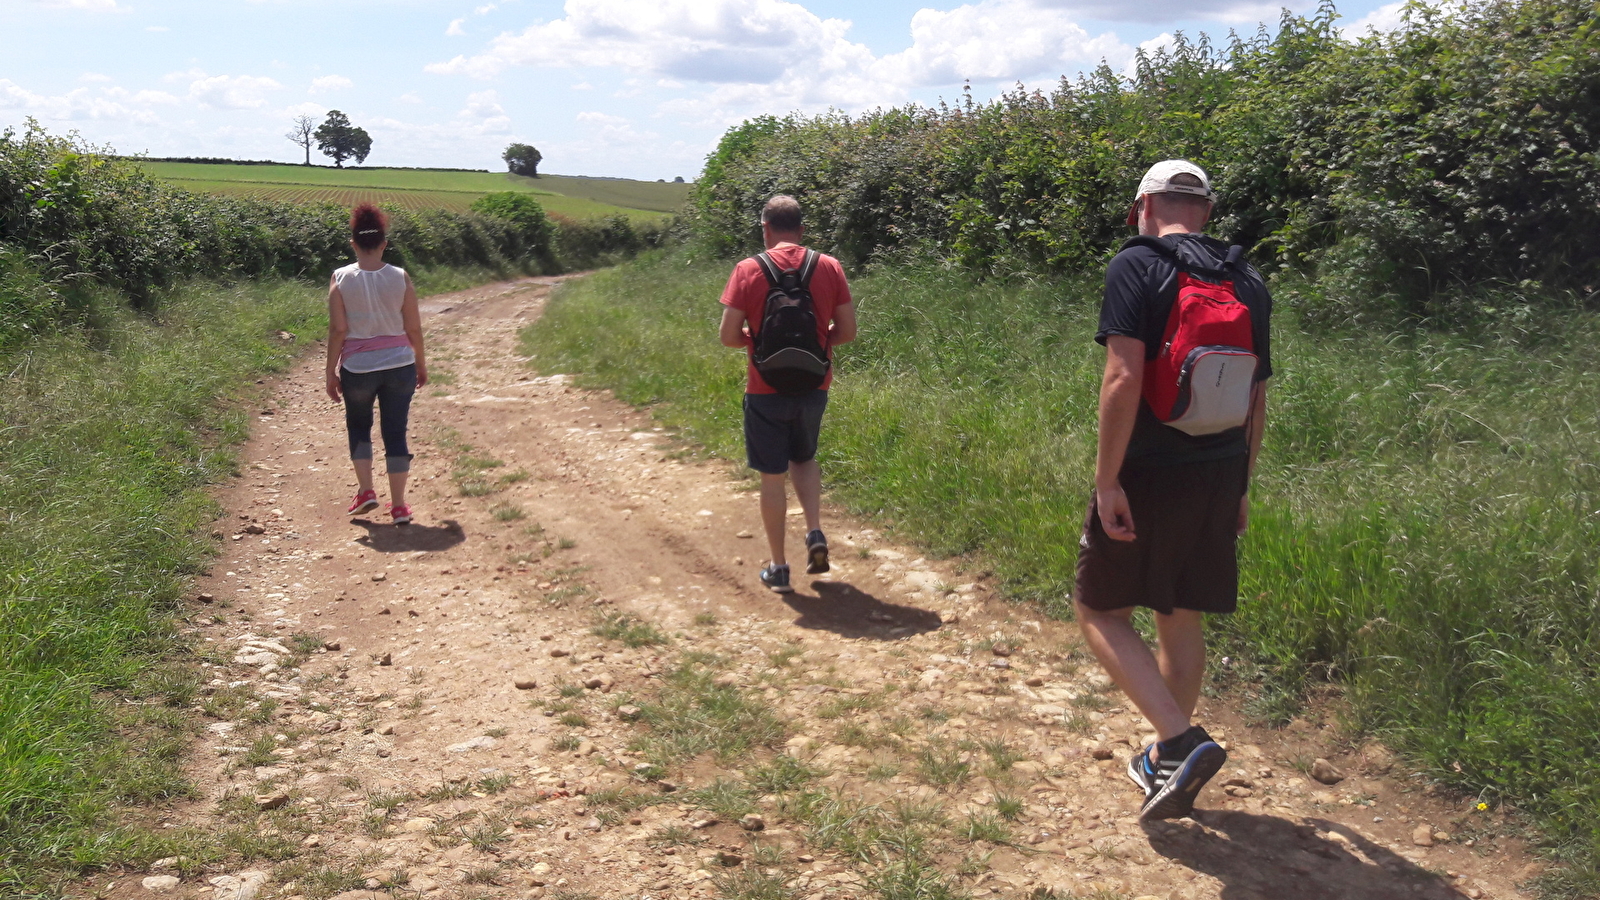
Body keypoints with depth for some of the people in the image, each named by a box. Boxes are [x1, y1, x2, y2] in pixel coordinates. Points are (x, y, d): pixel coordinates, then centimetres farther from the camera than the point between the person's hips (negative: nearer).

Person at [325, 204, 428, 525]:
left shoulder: (341, 279, -7)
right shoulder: (400, 277, -5)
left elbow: (338, 330, -8)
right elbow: (414, 327, -1)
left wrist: (331, 372, 1)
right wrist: (421, 362, 13)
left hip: (357, 367, -1)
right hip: (399, 366, 1)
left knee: (358, 426, 22)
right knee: (395, 432, 8)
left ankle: (366, 490, 12)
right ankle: (399, 506, 10)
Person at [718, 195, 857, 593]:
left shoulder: (748, 270, -9)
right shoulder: (829, 267, -2)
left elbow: (729, 336, -10)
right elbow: (847, 331, -1)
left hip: (766, 391, -3)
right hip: (814, 387, 3)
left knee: (772, 477, 9)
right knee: (804, 459, 26)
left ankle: (778, 568, 15)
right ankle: (815, 534, 8)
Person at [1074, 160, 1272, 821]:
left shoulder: (1137, 265, -10)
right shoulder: (1248, 282, 10)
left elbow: (1124, 377, -21)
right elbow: (1257, 396, 14)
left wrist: (1106, 480, -17)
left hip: (1147, 476, -6)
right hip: (1219, 480, 6)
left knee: (1099, 610, 7)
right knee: (1183, 619, 16)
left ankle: (1182, 742, -6)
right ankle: (1167, 764, 29)